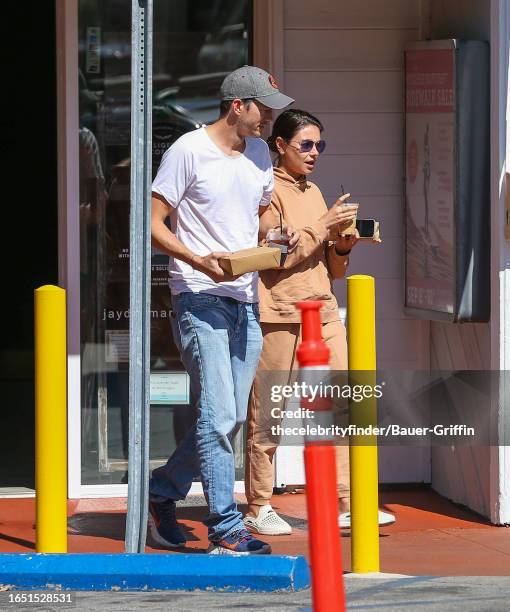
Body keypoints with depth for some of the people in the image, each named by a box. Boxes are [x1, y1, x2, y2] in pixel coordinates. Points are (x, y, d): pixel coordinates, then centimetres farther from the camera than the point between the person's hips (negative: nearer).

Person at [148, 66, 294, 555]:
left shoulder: (259, 153, 15)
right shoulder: (189, 150, -7)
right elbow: (154, 224, -8)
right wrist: (199, 261, -22)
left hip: (246, 300, 8)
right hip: (200, 299, -7)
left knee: (230, 418, 9)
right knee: (218, 416, -12)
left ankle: (162, 489, 28)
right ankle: (226, 531, -10)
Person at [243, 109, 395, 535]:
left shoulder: (314, 193, 19)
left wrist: (343, 245, 1)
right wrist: (324, 227, -14)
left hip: (324, 311, 7)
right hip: (280, 314, -7)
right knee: (267, 416, -1)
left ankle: (346, 504, -3)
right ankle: (258, 509, 8)